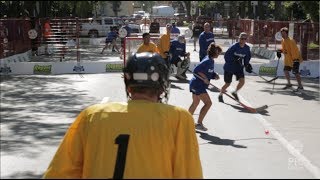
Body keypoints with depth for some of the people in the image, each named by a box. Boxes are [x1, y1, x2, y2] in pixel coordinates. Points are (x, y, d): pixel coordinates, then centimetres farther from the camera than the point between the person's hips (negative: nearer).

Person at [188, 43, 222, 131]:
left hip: (195, 84, 11)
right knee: (208, 103, -7)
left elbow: (210, 73, 17)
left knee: (195, 103, 22)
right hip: (198, 85, -11)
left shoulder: (211, 61, 8)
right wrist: (205, 78, -23)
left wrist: (215, 76, -2)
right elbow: (196, 70, -26)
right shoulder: (207, 61, -22)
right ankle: (199, 123, -2)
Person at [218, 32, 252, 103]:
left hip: (239, 68, 5)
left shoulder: (247, 48, -3)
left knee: (242, 81, -11)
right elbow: (226, 56, -20)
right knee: (227, 83, 4)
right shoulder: (234, 46, -20)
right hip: (229, 67, -4)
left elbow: (247, 58, 12)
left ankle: (235, 92, 18)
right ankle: (220, 95, 29)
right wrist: (234, 60, -31)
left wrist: (247, 65, -2)